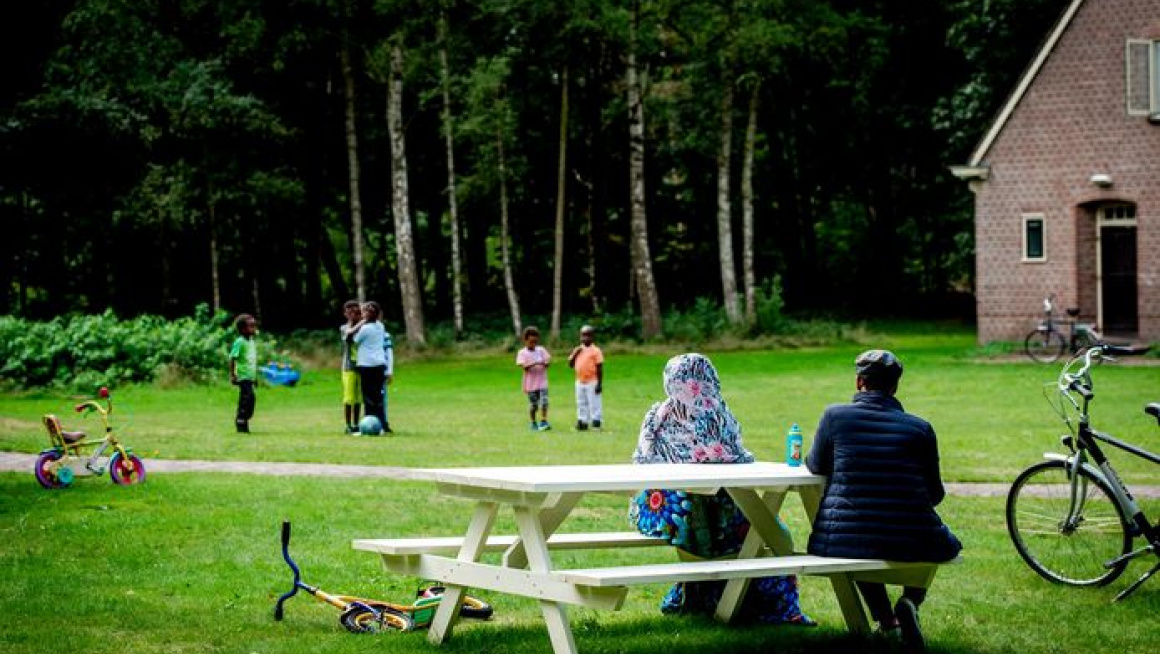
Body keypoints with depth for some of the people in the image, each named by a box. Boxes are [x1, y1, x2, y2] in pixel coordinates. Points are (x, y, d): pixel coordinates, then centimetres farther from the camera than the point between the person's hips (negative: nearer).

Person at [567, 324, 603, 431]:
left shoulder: (595, 351, -9)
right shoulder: (578, 350, 10)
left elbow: (599, 368, -9)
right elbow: (571, 364, 9)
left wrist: (599, 384, -13)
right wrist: (575, 354, -7)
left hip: (592, 382, -6)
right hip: (580, 381, 7)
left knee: (594, 402, -4)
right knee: (581, 403, 13)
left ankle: (596, 422, 1)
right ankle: (582, 421, 20)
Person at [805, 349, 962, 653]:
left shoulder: (835, 415, 1)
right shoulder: (919, 428, 3)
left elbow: (816, 466, 15)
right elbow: (935, 494, 11)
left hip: (844, 542, 1)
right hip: (911, 542, -1)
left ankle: (884, 617, 25)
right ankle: (910, 601, 7)